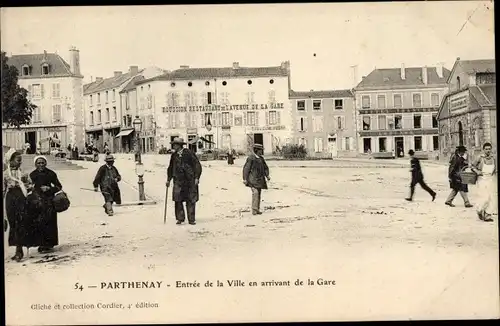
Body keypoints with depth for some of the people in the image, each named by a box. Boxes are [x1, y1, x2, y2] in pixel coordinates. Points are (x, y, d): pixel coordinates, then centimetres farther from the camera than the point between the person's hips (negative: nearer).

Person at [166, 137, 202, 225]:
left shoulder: (188, 153, -4)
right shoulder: (174, 155, 10)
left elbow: (197, 165, -3)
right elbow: (170, 168, 22)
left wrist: (196, 178, -8)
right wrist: (168, 179, 19)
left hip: (190, 180, -3)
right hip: (178, 181, 3)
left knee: (191, 201, 0)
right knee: (178, 200, -5)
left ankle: (191, 219, 7)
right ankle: (180, 218, 6)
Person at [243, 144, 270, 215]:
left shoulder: (261, 158, 11)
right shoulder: (250, 158, -10)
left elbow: (265, 168, 17)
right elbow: (246, 168, -11)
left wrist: (267, 175, 2)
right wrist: (245, 179, -14)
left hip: (259, 179, 7)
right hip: (252, 179, -7)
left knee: (259, 194, 7)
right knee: (255, 192, -18)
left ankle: (257, 210, 14)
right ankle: (254, 210, -18)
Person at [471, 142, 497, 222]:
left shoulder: (493, 158, 6)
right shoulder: (480, 158, -6)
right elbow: (473, 166, 4)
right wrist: (477, 171, -12)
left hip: (491, 180, 4)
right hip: (482, 180, -4)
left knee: (491, 198, -1)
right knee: (485, 198, -12)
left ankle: (488, 215, 8)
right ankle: (479, 210, 15)